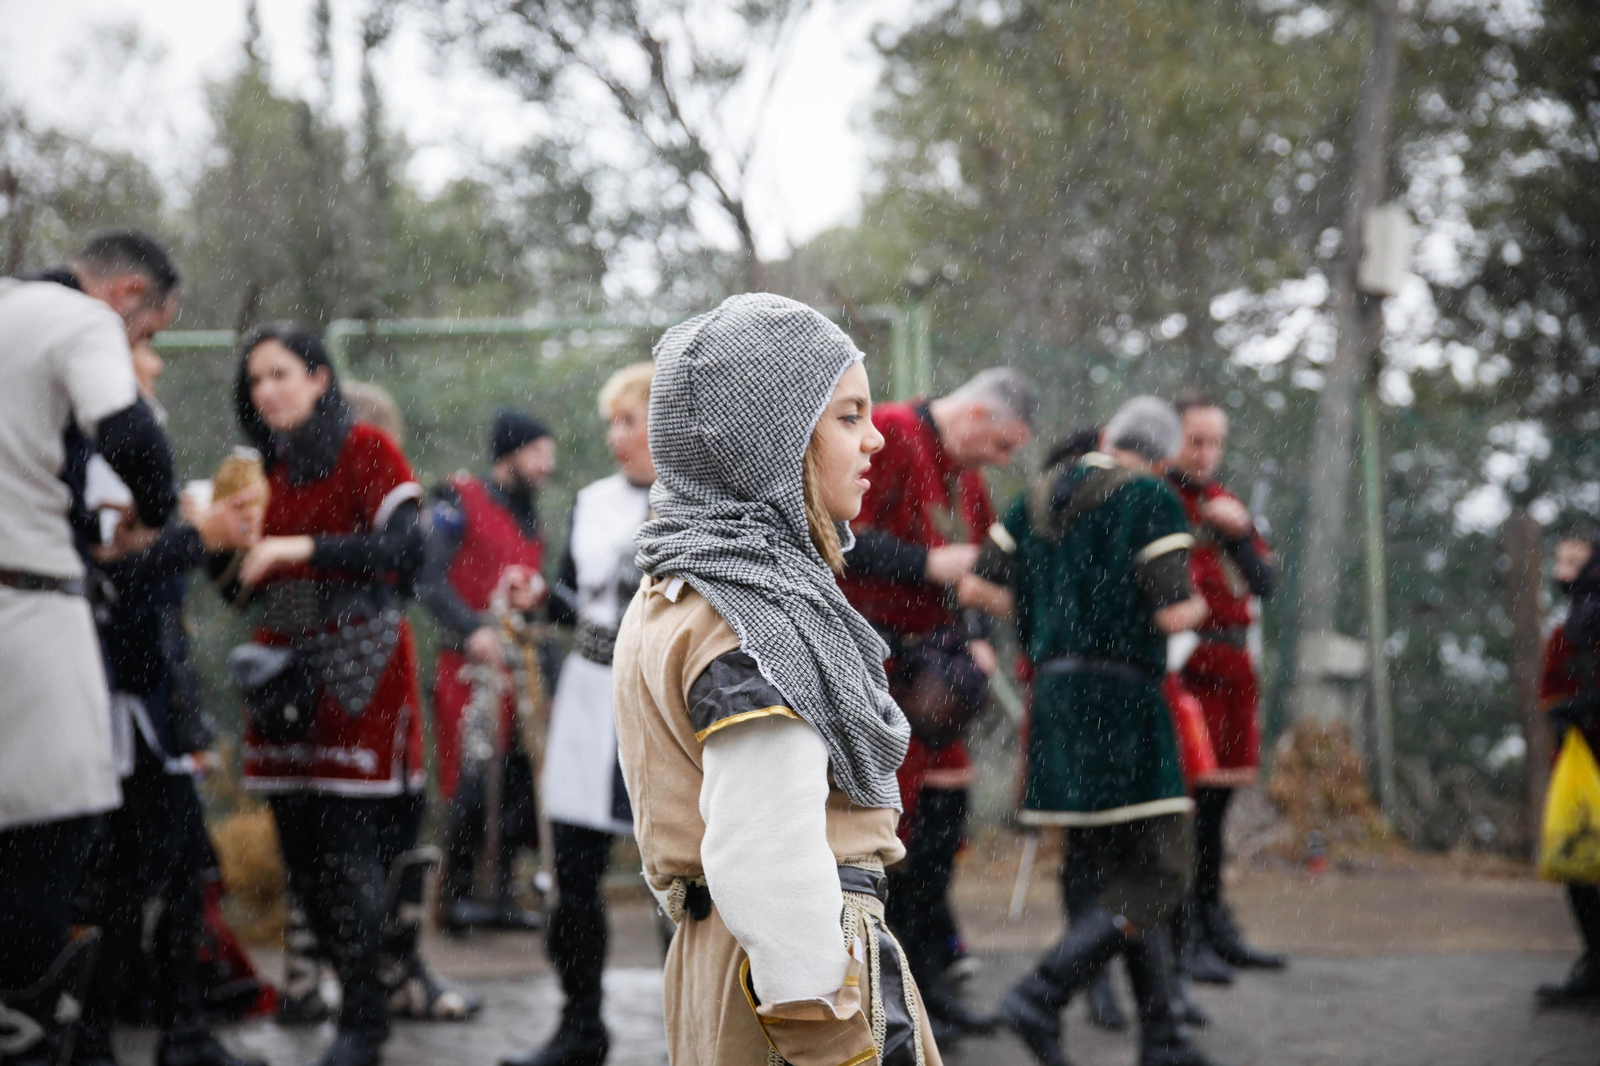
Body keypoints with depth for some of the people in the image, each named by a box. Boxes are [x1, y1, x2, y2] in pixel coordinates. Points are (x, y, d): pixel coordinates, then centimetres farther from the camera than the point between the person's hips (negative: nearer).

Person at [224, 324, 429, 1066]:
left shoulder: (366, 450, -4)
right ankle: (363, 996, 17)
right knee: (300, 849, 4)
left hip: (360, 670, -6)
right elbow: (252, 589, 17)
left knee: (348, 845, -11)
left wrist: (303, 548, -25)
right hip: (287, 668, 6)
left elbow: (405, 548, -17)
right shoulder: (270, 467, 14)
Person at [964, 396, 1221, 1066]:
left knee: (1108, 870, 13)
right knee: (1158, 876, -4)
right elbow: (1174, 614, -13)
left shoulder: (1039, 497, 13)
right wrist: (1194, 607, 10)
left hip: (1053, 698, 7)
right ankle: (1041, 995, -18)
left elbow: (976, 587, 8)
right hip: (1121, 702, -7)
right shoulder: (1152, 500, -6)